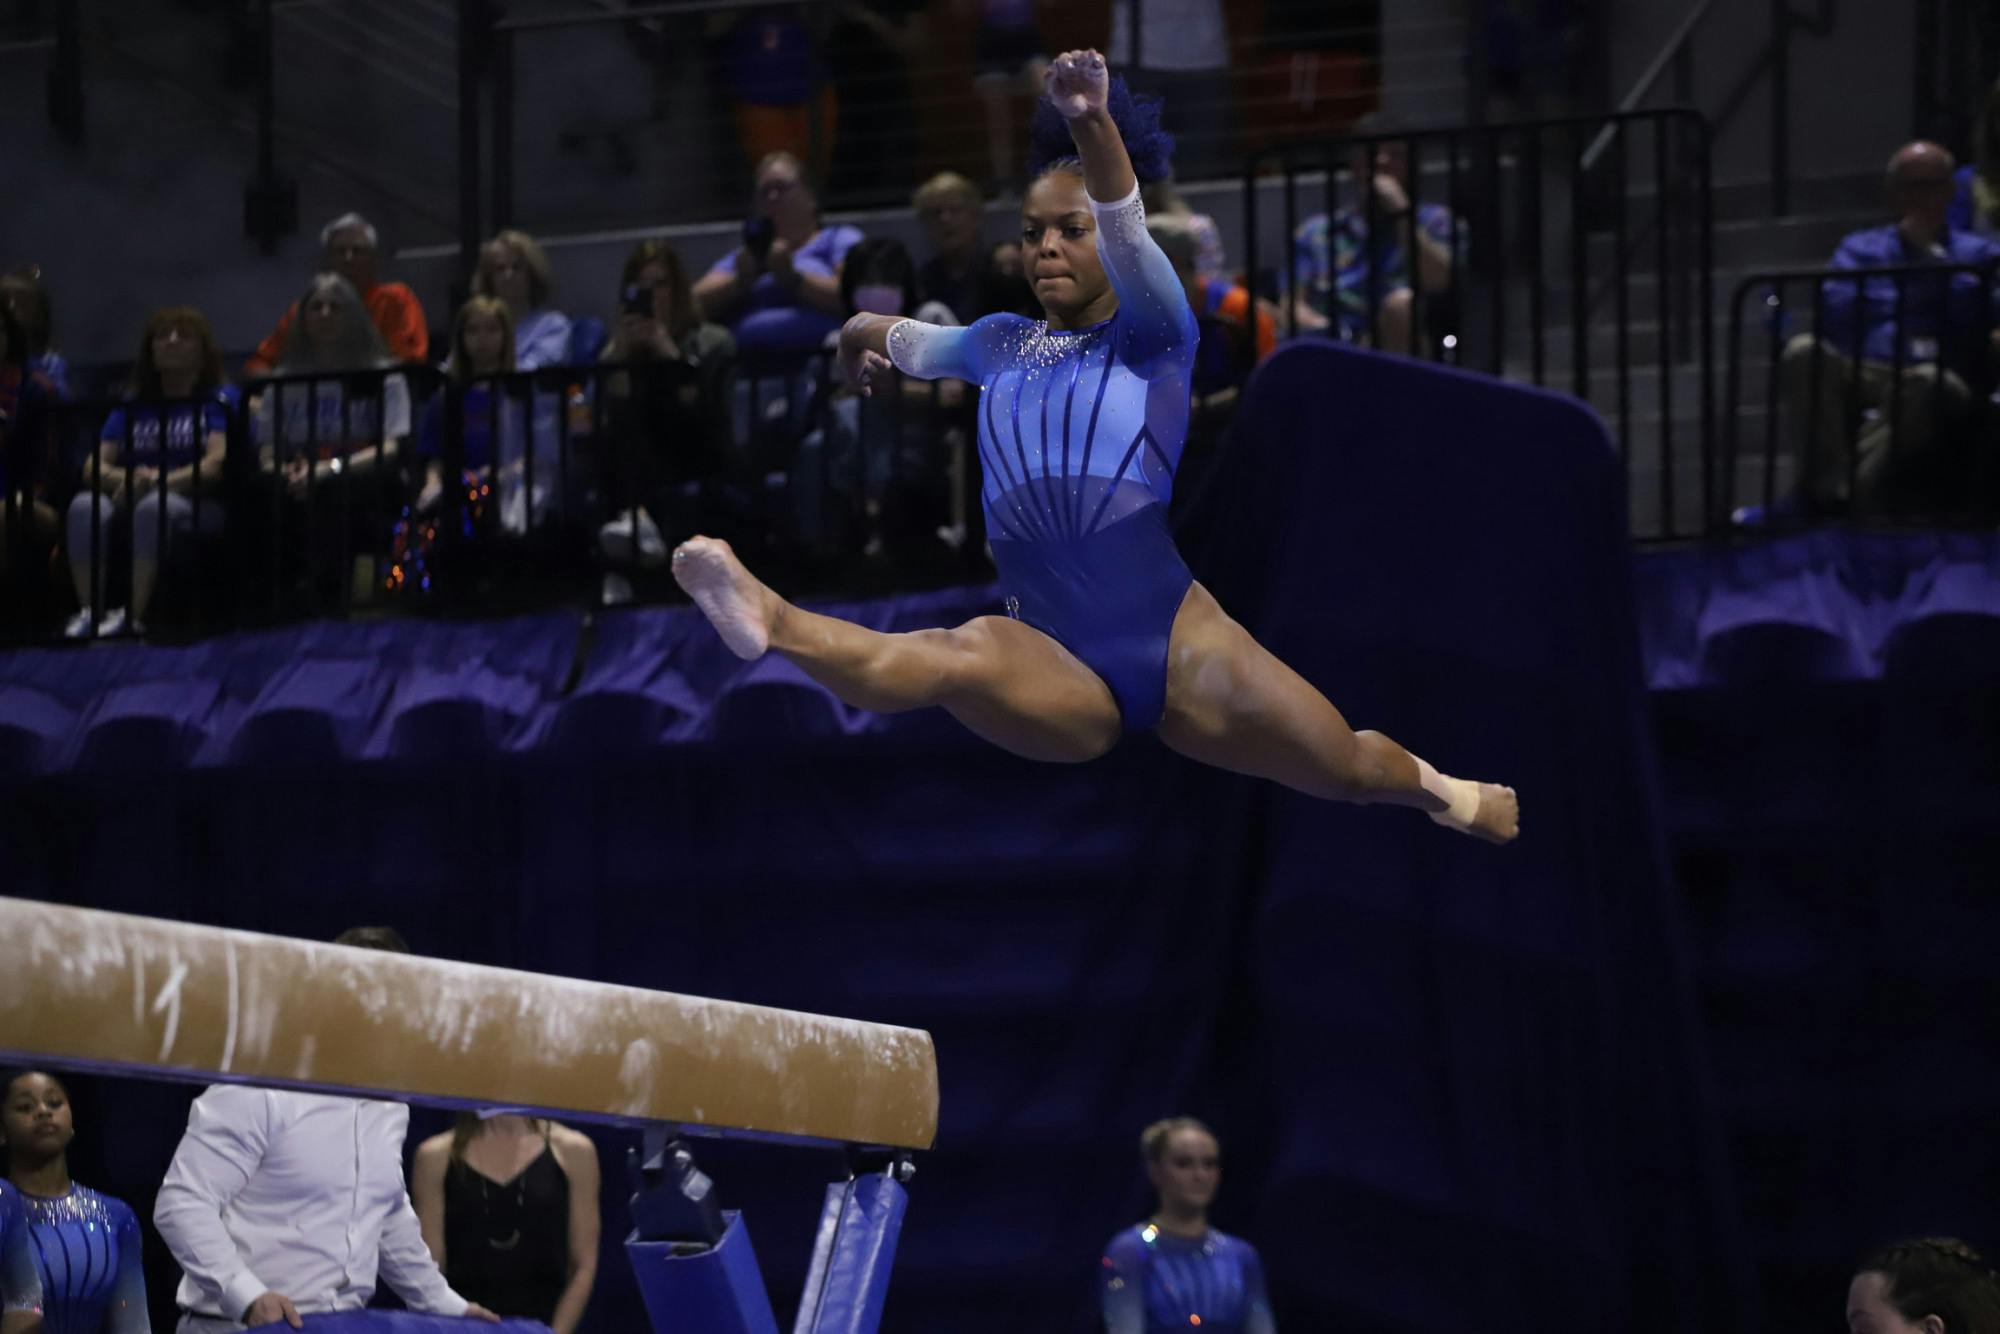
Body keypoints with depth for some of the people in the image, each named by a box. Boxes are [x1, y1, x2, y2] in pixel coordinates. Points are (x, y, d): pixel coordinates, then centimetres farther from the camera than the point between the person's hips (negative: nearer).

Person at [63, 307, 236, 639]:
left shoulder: (220, 399, 8)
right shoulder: (132, 406, 19)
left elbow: (217, 462, -9)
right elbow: (95, 468, 7)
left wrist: (160, 481, -25)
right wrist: (126, 479, -18)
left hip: (197, 505, -4)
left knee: (155, 506, -39)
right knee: (86, 506, -30)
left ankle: (132, 616, -47)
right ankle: (88, 612, -40)